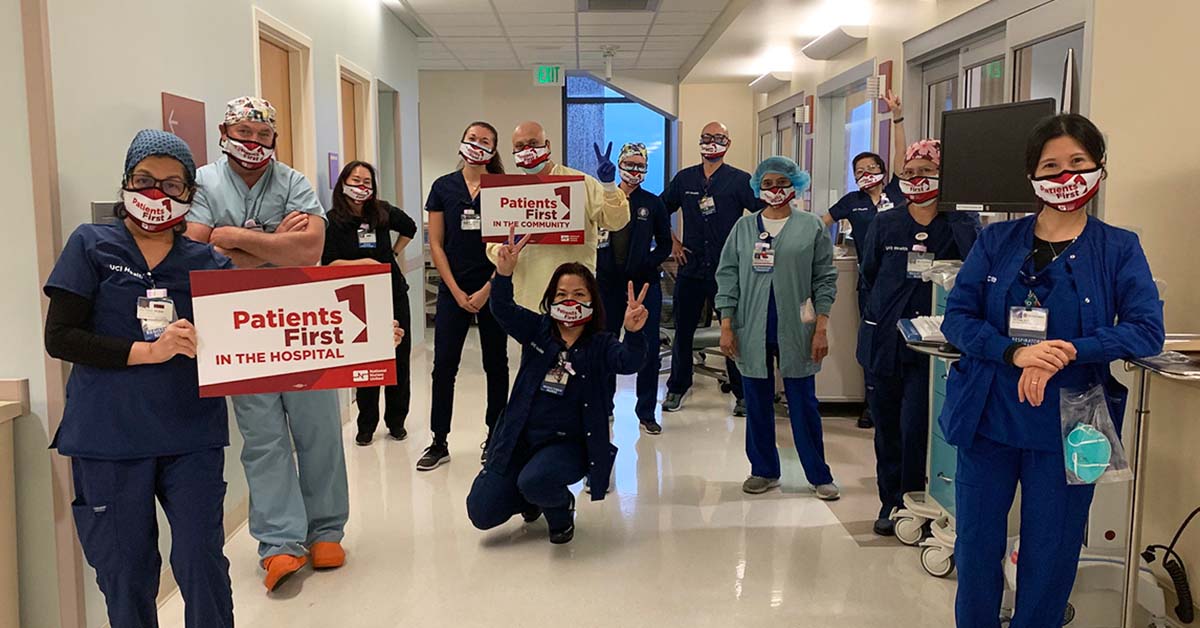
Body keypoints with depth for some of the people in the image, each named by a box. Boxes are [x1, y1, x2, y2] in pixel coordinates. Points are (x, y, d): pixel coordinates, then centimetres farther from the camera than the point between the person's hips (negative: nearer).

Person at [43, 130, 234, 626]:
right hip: (108, 439, 0)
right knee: (125, 577, 11)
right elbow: (59, 337, -6)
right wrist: (148, 351, -16)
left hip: (191, 438, 1)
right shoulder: (91, 246, 1)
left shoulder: (208, 262, 5)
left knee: (202, 567, 1)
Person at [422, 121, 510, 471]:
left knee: (495, 364, 8)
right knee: (444, 366, 0)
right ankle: (439, 443, 10)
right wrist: (457, 292, -5)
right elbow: (436, 244, 2)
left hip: (493, 290, -1)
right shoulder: (443, 187, 4)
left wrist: (487, 291, -10)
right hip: (453, 291, 1)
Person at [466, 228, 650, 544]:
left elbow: (630, 362, -25)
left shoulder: (600, 344, -6)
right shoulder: (537, 330, 1)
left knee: (535, 481, -35)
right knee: (481, 512, -2)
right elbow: (503, 309, -15)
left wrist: (634, 333, -48)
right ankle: (533, 496, 31)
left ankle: (561, 506, 4)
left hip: (568, 443, -3)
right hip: (521, 438, 3)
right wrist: (504, 274, -35)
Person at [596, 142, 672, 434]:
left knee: (648, 350, -1)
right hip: (608, 283, 1)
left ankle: (646, 413, 10)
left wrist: (647, 264, -9)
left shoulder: (653, 204, 3)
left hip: (644, 284, -1)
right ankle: (603, 406, 23)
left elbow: (665, 245, 6)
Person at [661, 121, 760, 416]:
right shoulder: (684, 178, 8)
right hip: (691, 268, 3)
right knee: (683, 330, 10)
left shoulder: (740, 180, -1)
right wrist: (672, 242, 8)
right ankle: (676, 389, 24)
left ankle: (742, 394, 13)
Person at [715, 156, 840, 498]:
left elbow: (824, 279, 1)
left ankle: (819, 474, 17)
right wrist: (726, 326, -2)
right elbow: (727, 276, 5)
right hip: (752, 331, 2)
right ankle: (763, 471, 23)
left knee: (804, 403, 5)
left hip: (796, 331, -2)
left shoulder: (811, 227, 2)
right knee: (757, 403, 9)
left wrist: (821, 329, -5)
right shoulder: (744, 227, 6)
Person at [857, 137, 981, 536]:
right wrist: (886, 310, 7)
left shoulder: (959, 225, -1)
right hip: (883, 339, 3)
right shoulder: (885, 224, 5)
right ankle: (890, 502, 24)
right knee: (887, 426, 10)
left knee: (915, 427, -6)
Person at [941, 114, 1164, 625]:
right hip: (987, 418, 1)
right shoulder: (997, 241, 3)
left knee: (1050, 557, 10)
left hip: (1066, 429, -1)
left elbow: (1148, 330, -10)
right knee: (976, 548, 10)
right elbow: (957, 316, -4)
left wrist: (1068, 353, -23)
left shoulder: (1119, 249, 0)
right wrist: (1015, 353, -20)